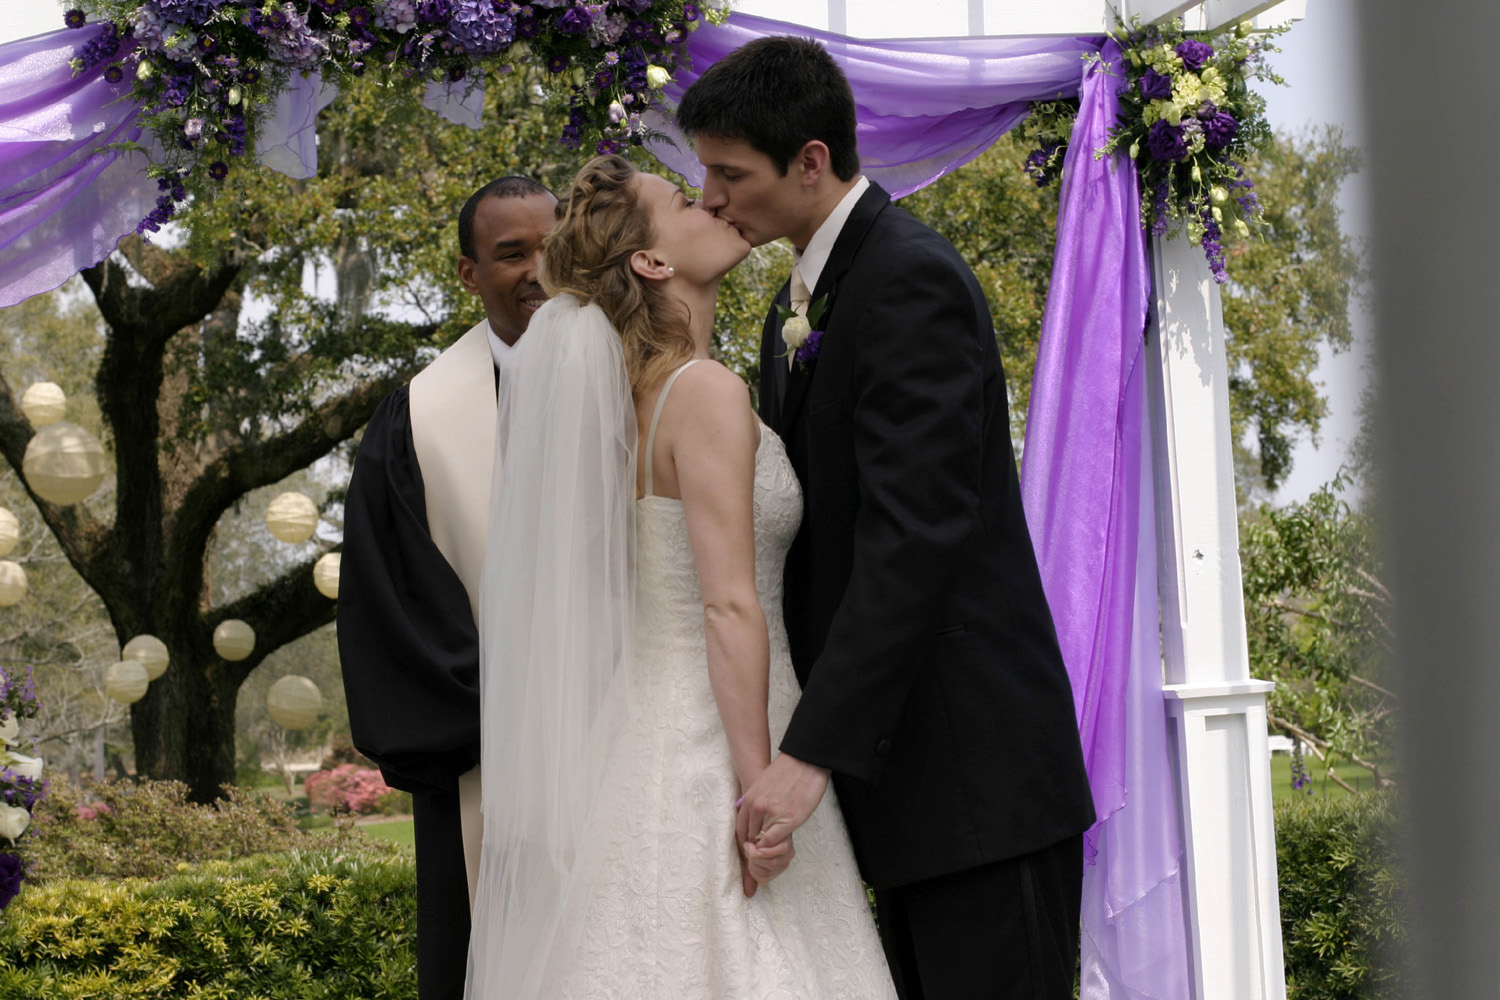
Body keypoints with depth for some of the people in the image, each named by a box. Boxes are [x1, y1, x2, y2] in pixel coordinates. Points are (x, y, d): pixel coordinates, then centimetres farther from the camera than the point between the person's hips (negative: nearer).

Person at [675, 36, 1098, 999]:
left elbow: (912, 533, -24)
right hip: (896, 761, 9)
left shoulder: (911, 280, -15)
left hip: (977, 766, -9)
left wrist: (814, 750, -27)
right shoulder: (801, 303, 16)